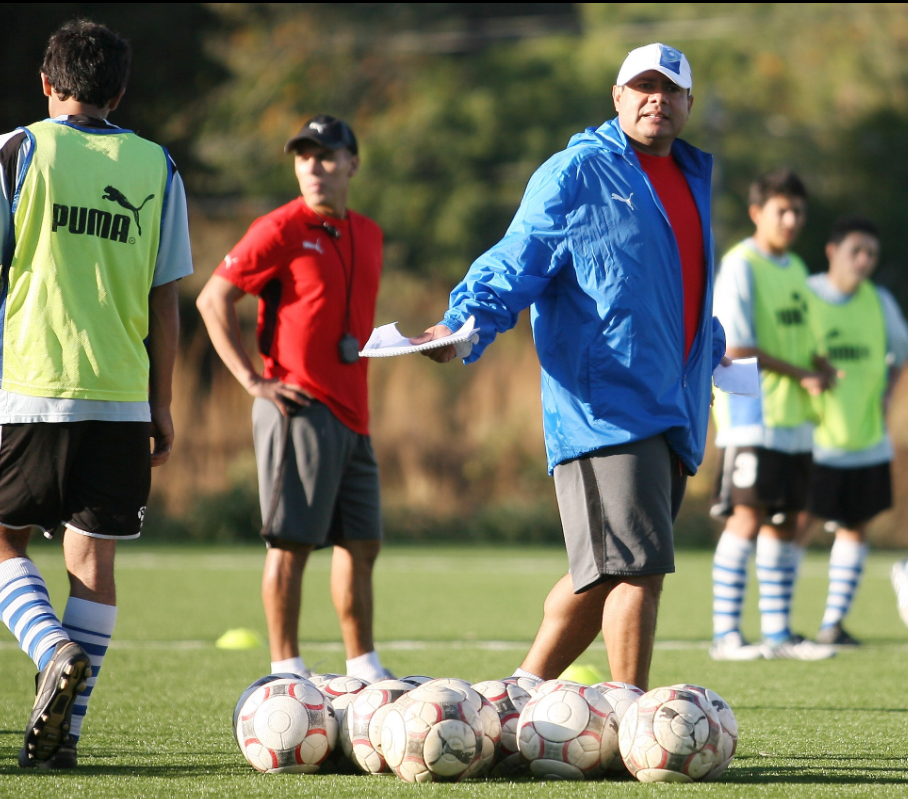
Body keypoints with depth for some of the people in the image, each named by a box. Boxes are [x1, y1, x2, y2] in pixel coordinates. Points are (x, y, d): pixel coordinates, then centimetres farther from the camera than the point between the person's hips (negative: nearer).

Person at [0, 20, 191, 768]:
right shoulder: (155, 168, 8)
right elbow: (165, 299, 8)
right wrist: (162, 405, 13)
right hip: (120, 396, 2)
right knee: (93, 553, 6)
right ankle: (64, 730, 3)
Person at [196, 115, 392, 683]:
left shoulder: (367, 234, 15)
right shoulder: (281, 230, -6)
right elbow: (214, 299, -6)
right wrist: (253, 381, -11)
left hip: (352, 415, 7)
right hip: (298, 410, -7)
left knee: (361, 544, 10)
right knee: (292, 541, -6)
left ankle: (364, 667, 18)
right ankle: (286, 669, -3)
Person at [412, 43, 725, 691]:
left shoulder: (692, 178, 21)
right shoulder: (577, 173, -3)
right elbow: (517, 265, -9)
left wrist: (710, 349, 49)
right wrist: (463, 326, -25)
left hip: (672, 412, 8)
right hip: (602, 409, -8)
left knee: (602, 577, 8)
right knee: (637, 570, -14)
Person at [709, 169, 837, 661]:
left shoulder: (796, 270, 17)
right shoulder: (739, 266, -8)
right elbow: (737, 347, -15)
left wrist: (820, 370, 1)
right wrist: (802, 375, -11)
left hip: (793, 420, 8)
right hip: (751, 414, -8)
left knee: (785, 524, 8)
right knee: (747, 517, -12)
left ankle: (777, 634, 12)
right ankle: (725, 634, -9)